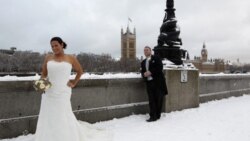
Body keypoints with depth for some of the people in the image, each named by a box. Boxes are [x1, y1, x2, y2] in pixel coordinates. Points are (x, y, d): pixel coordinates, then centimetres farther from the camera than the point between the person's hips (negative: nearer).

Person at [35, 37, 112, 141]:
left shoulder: (71, 58, 0)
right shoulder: (48, 58, 5)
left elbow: (80, 71, 14)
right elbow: (43, 74, 10)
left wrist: (74, 83, 8)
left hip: (62, 93, -3)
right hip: (49, 93, 3)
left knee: (63, 118, -3)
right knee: (48, 118, 6)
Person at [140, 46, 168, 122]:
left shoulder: (156, 58, 3)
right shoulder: (143, 62, 20)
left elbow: (160, 67, -9)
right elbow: (142, 72, 17)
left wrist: (151, 72, -15)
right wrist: (144, 74, -6)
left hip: (158, 82, -4)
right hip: (149, 82, 4)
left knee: (158, 99, 0)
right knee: (151, 100, 0)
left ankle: (157, 115, 11)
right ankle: (152, 116, 2)